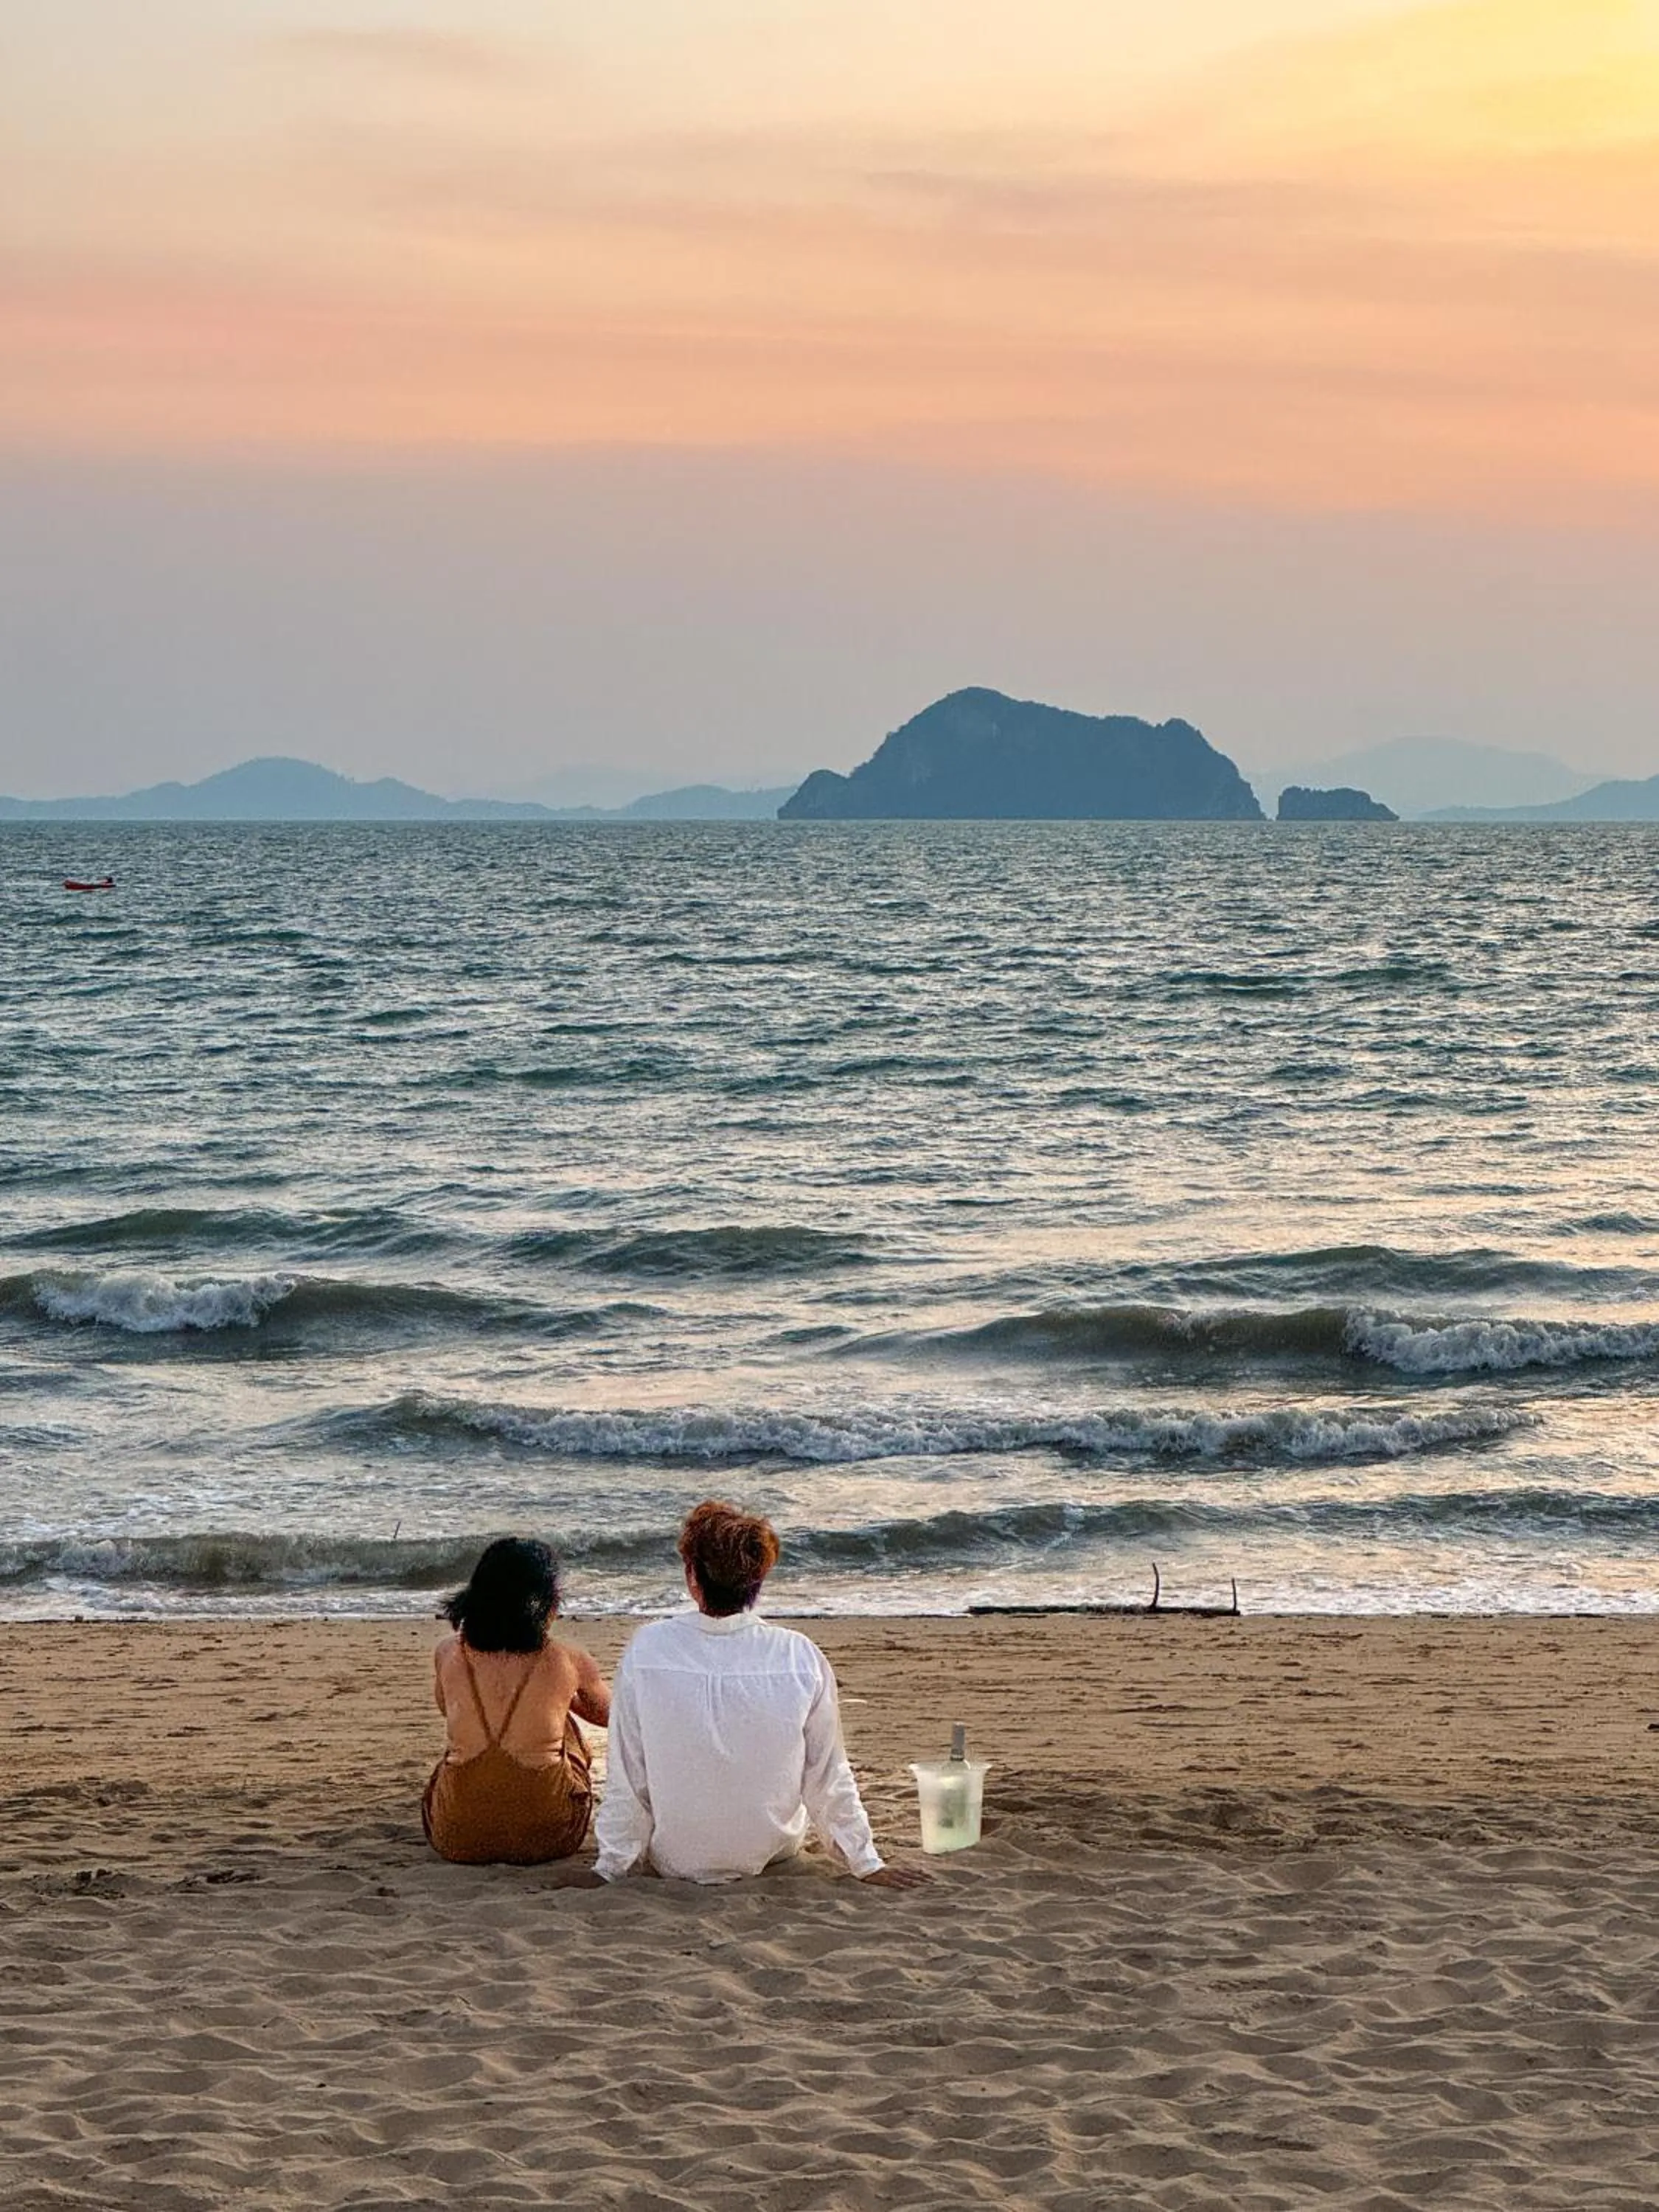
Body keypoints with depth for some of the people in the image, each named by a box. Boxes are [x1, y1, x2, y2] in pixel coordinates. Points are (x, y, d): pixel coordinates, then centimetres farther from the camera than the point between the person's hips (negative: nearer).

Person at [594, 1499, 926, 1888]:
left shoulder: (647, 1650, -19)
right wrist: (867, 1863, 5)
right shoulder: (801, 1657, -17)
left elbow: (627, 1780, -12)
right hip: (773, 1852, 0)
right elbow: (828, 1778, -8)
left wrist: (610, 1868, 1)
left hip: (677, 1860, 0)